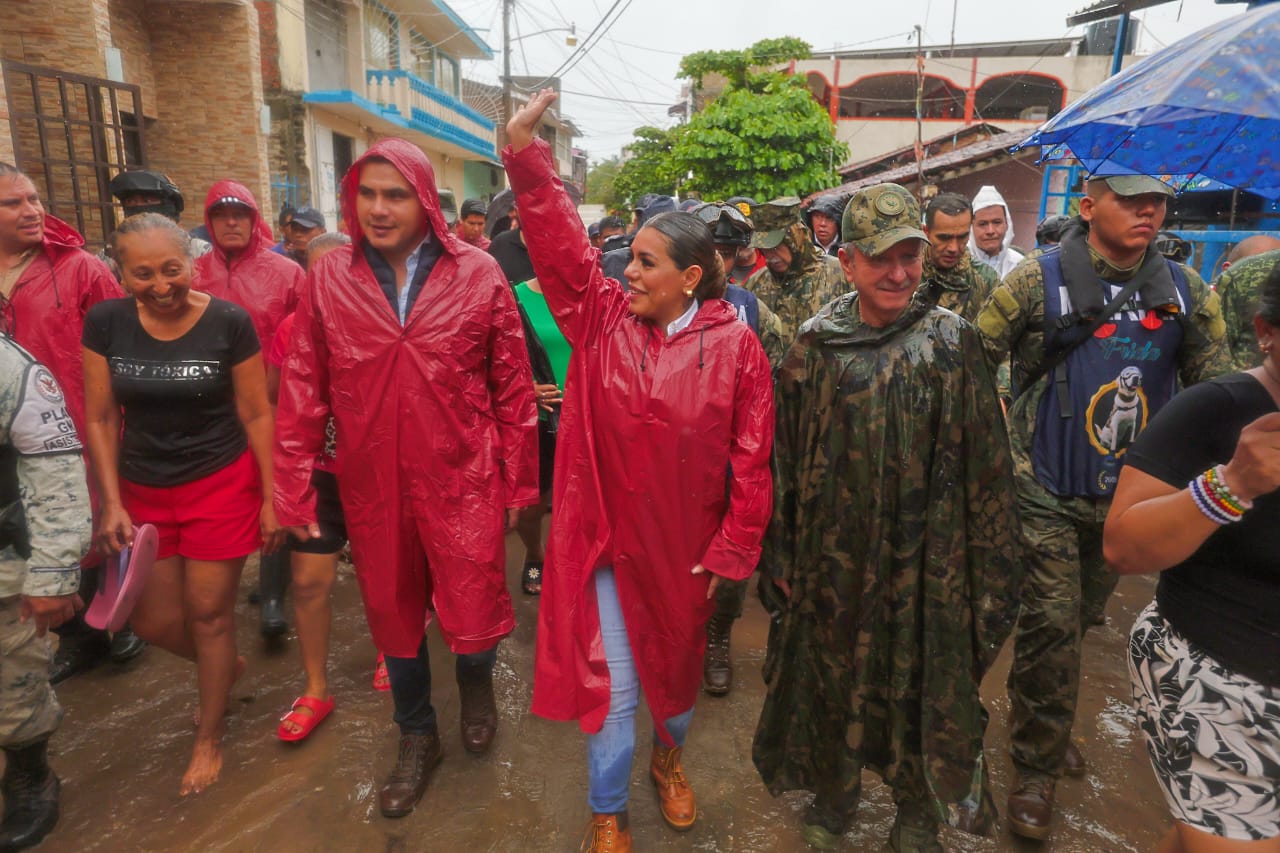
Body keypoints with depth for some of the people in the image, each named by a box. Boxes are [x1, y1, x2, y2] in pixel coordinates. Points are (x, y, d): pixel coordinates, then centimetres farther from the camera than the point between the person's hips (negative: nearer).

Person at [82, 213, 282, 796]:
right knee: (152, 621, 10)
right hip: (142, 490, 4)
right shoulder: (105, 323, -4)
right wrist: (112, 503, -2)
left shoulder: (228, 322, -13)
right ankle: (226, 666, 44)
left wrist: (271, 499, -7)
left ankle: (208, 737, 29)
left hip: (222, 485, -4)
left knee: (209, 613, 6)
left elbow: (256, 414, -8)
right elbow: (99, 419, 2)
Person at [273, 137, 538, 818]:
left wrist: (518, 480, -1)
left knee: (473, 621, 2)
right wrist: (292, 490, 0)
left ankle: (476, 681, 41)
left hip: (464, 482, -2)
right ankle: (417, 735, 43)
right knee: (394, 616, 16)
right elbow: (301, 391, 1)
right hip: (373, 487, 3)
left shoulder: (478, 275, -5)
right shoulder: (328, 279, 0)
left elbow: (513, 387, -3)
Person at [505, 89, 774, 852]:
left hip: (685, 546, 0)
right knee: (613, 684, 8)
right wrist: (528, 158, -22)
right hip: (607, 538, 0)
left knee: (679, 660, 23)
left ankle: (669, 754, 55)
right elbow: (561, 245, -13)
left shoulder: (735, 345, -10)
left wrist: (732, 551, -6)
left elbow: (750, 459, -8)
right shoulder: (603, 317, -4)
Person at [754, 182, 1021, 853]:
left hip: (927, 564, -1)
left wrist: (989, 573, -2)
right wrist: (781, 558, 4)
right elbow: (784, 458, 3)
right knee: (833, 679, 17)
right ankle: (832, 799, 44)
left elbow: (987, 465, -2)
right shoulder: (815, 347, -2)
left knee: (923, 687, 12)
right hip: (834, 563, 1)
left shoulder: (952, 342, -4)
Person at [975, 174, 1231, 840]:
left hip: (1130, 496, 5)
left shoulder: (1186, 291, 4)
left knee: (1081, 619, 18)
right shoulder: (1037, 281, -9)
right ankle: (1037, 767, 14)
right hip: (1049, 493, -5)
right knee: (1051, 625, -4)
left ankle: (1042, 726, 41)